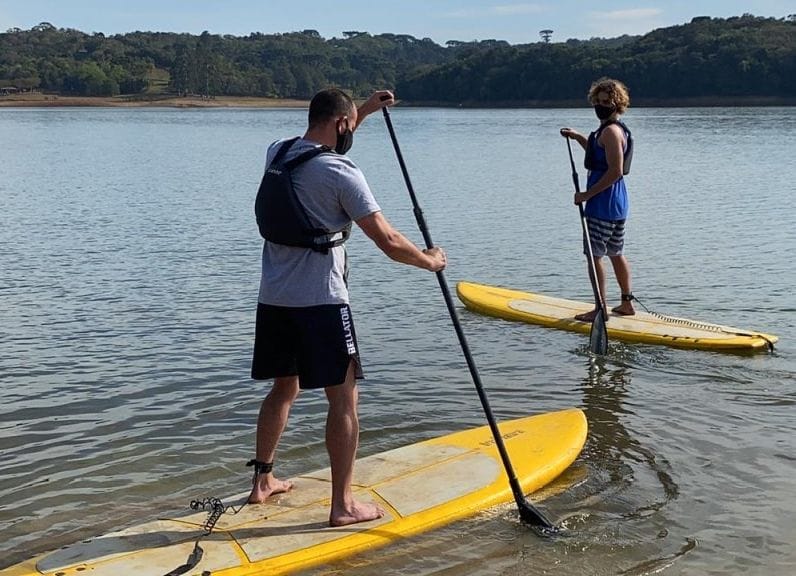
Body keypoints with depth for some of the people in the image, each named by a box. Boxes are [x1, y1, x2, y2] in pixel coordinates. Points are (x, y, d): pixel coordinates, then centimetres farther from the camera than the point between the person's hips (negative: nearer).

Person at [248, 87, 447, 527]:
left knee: (284, 389, 22)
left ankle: (262, 481, 31)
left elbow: (322, 143, 32)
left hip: (273, 298, 8)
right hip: (320, 302, -8)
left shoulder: (277, 153, 7)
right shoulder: (340, 172, -15)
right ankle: (343, 505, 4)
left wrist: (365, 110, 32)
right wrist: (430, 260, 2)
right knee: (343, 400, 0)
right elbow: (388, 242, -14)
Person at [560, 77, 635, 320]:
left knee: (594, 255, -5)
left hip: (604, 203, -10)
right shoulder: (615, 129, 15)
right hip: (617, 202, 10)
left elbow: (615, 170, -24)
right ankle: (627, 304, 24)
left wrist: (587, 194, -19)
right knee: (616, 253, 17)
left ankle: (601, 309, -1)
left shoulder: (611, 131, -17)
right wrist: (578, 137, 23)